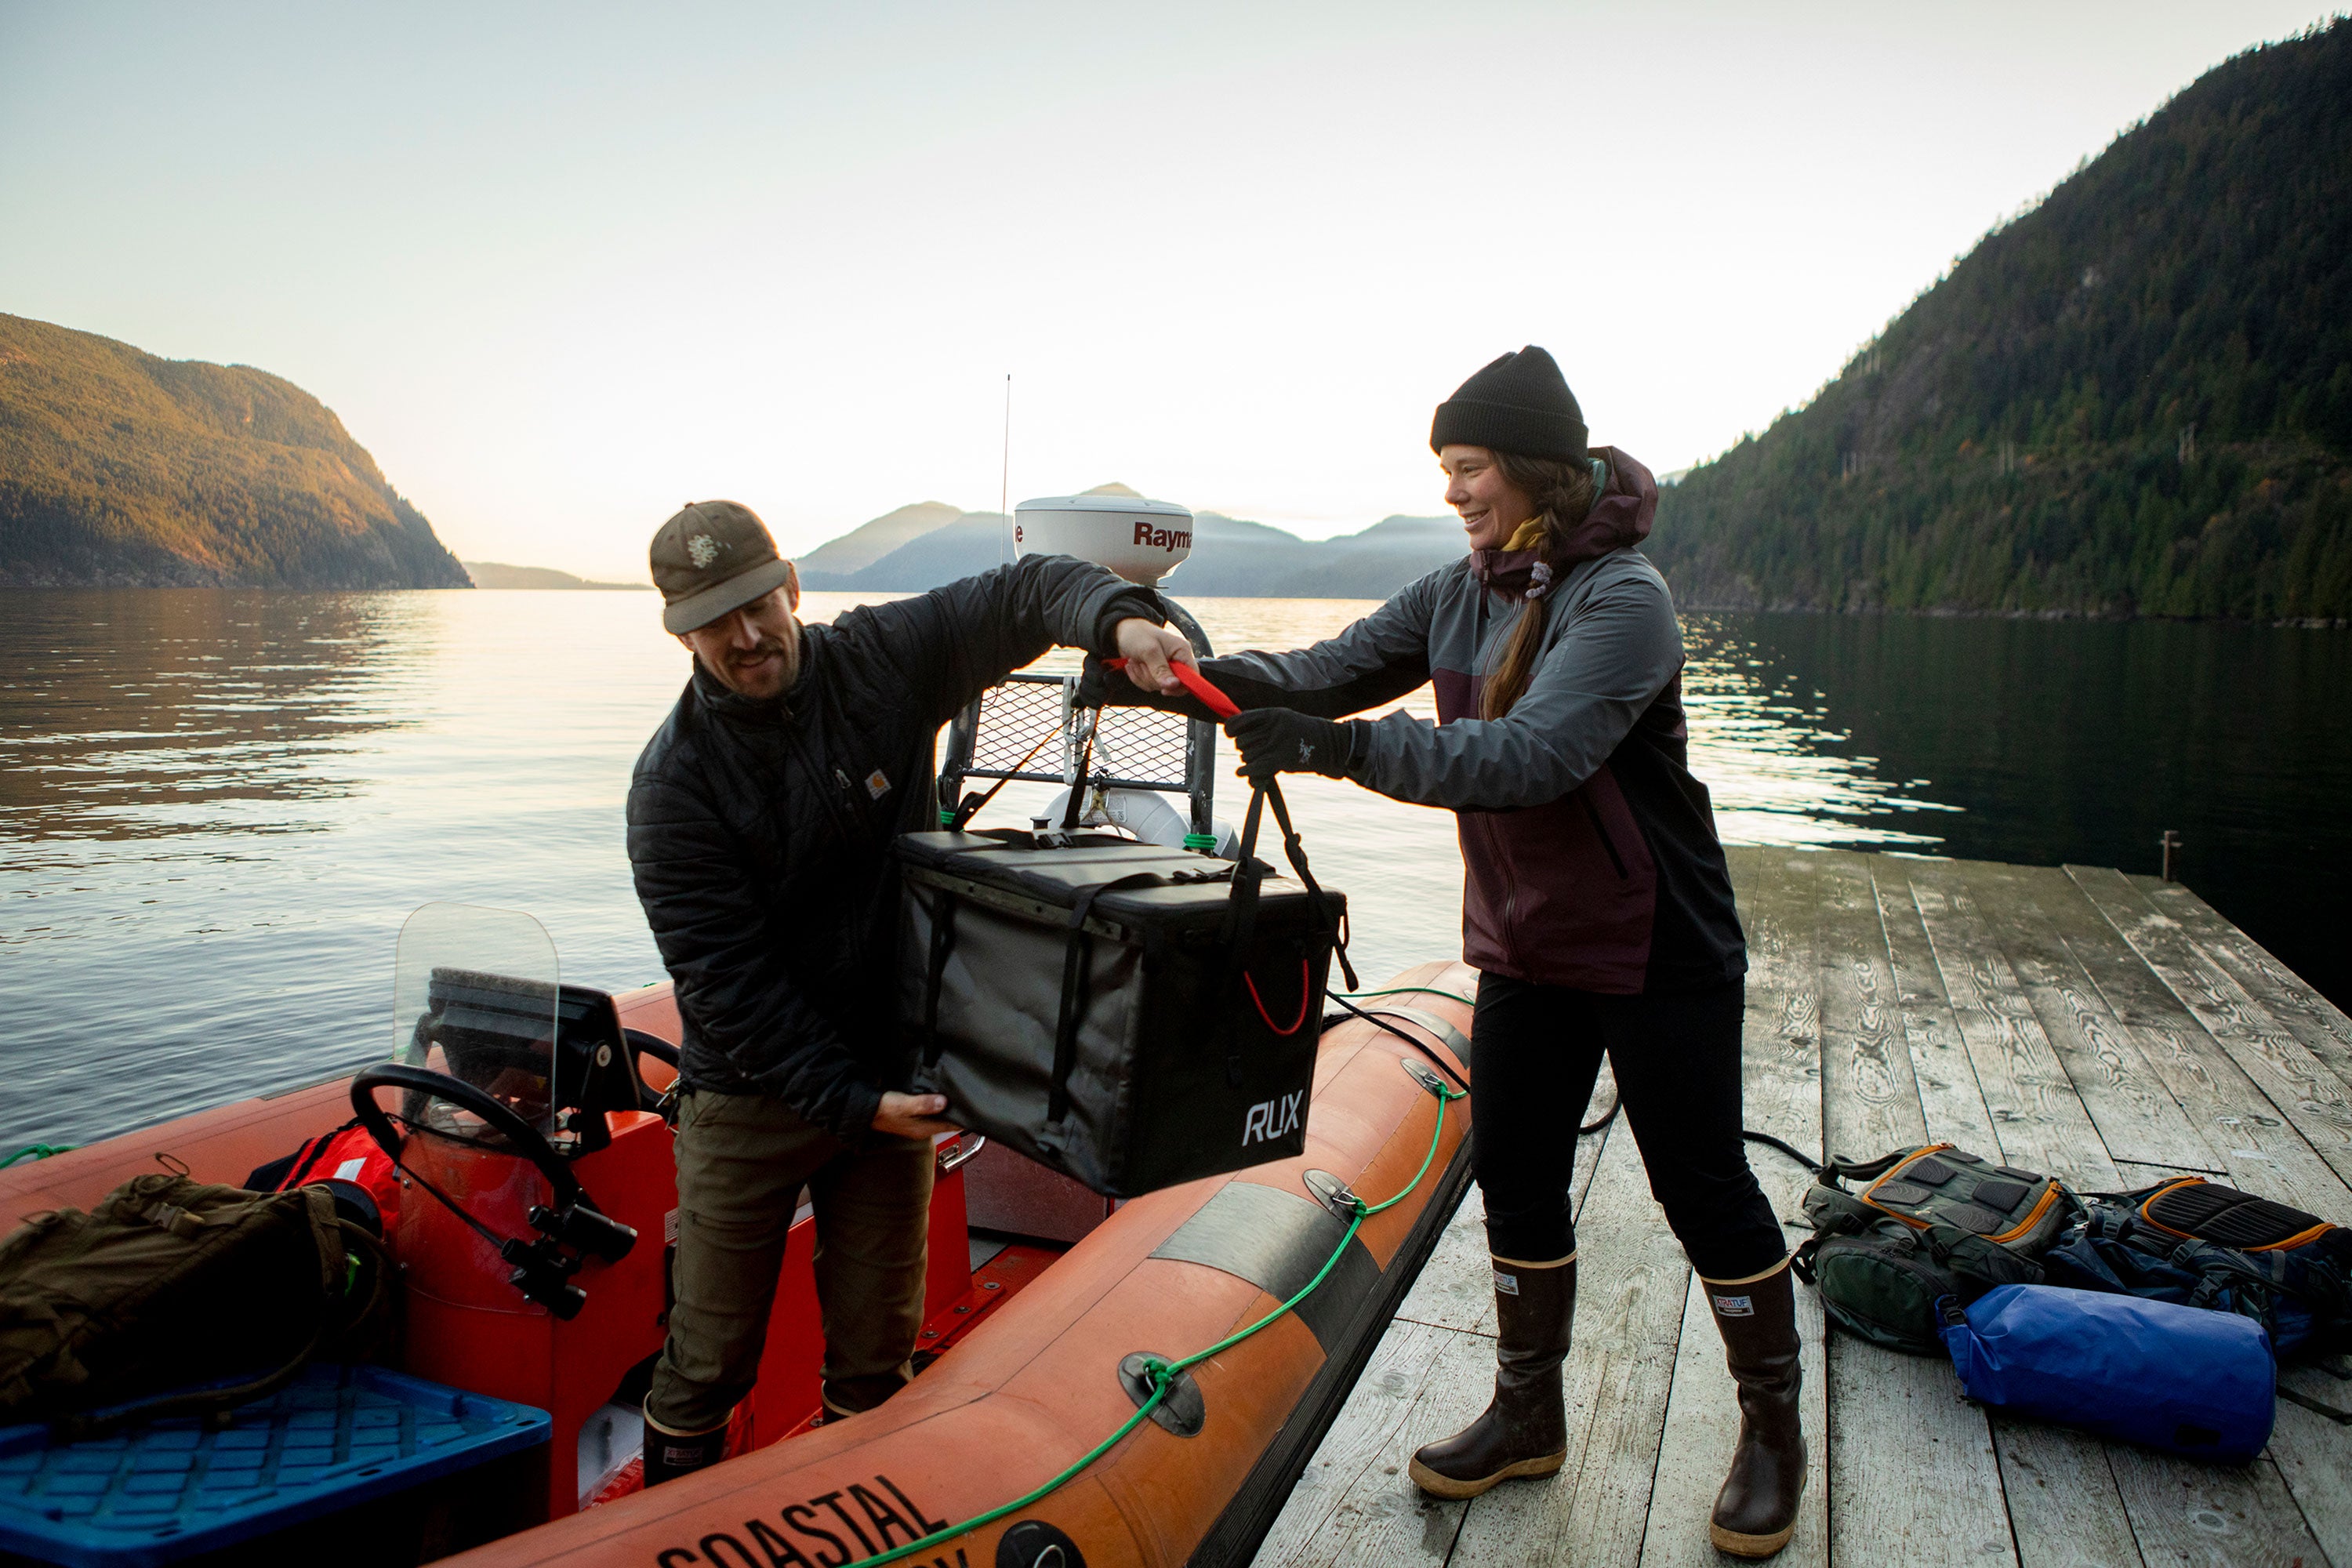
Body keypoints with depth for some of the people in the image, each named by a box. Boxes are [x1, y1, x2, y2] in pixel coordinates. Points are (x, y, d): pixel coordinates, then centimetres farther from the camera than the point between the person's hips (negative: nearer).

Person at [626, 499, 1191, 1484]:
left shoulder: (881, 663, -6)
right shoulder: (674, 780, -14)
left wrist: (1117, 617, -26)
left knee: (878, 1348, 14)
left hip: (892, 1074, 3)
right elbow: (726, 982, -16)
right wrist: (848, 1101, -20)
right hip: (752, 1097, -2)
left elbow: (1024, 592, -4)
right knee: (712, 1355, 8)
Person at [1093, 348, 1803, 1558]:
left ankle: (1773, 1428, 27)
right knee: (1515, 1174, 13)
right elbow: (1334, 669, -2)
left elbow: (1531, 757, -33)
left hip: (1656, 952, -7)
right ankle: (1528, 1413, 31)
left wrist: (1342, 747, -39)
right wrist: (1196, 674, -20)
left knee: (1702, 1187, 5)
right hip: (1526, 943, 7)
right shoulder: (1460, 591, 3)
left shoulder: (1622, 597, -21)